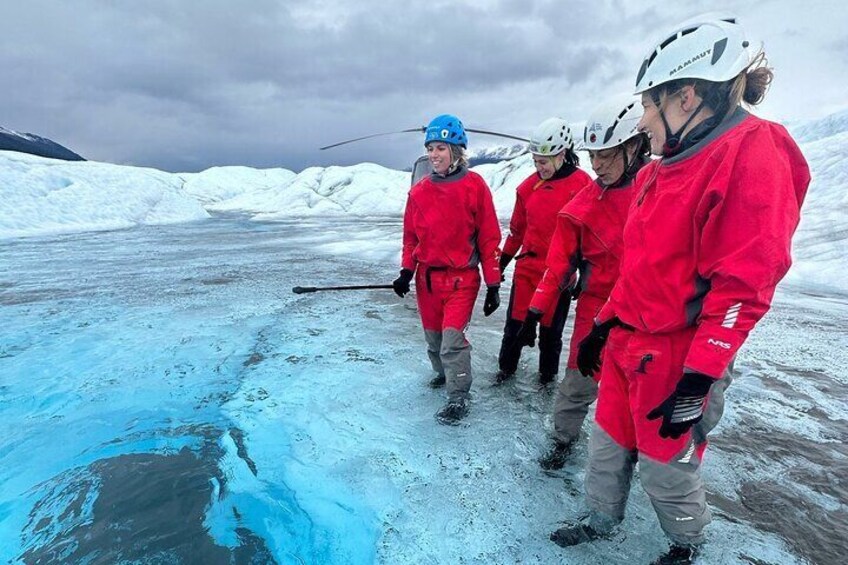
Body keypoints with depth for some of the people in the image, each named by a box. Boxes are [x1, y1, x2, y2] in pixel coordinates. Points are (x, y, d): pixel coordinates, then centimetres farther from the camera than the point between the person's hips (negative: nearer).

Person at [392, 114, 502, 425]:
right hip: (427, 277, 5)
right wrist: (407, 270, 0)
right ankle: (443, 372, 43)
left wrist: (493, 284, -7)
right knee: (433, 336, 15)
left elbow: (489, 237, -6)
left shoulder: (474, 186, -8)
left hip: (462, 277, -4)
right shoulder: (419, 190, 4)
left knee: (452, 337, -11)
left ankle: (458, 398, 7)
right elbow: (411, 234, 12)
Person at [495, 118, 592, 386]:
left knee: (551, 329, 10)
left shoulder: (583, 185, -8)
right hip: (527, 267, 3)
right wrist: (502, 261, 16)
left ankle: (547, 375, 31)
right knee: (515, 324, 9)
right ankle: (506, 367, 31)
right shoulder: (529, 186, 5)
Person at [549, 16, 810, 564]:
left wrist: (698, 378, -21)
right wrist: (604, 326, 16)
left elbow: (743, 284, -20)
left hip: (678, 358, -7)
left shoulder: (752, 153, -14)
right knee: (609, 443, 19)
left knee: (664, 463, 11)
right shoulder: (664, 170, 12)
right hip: (628, 345, 8)